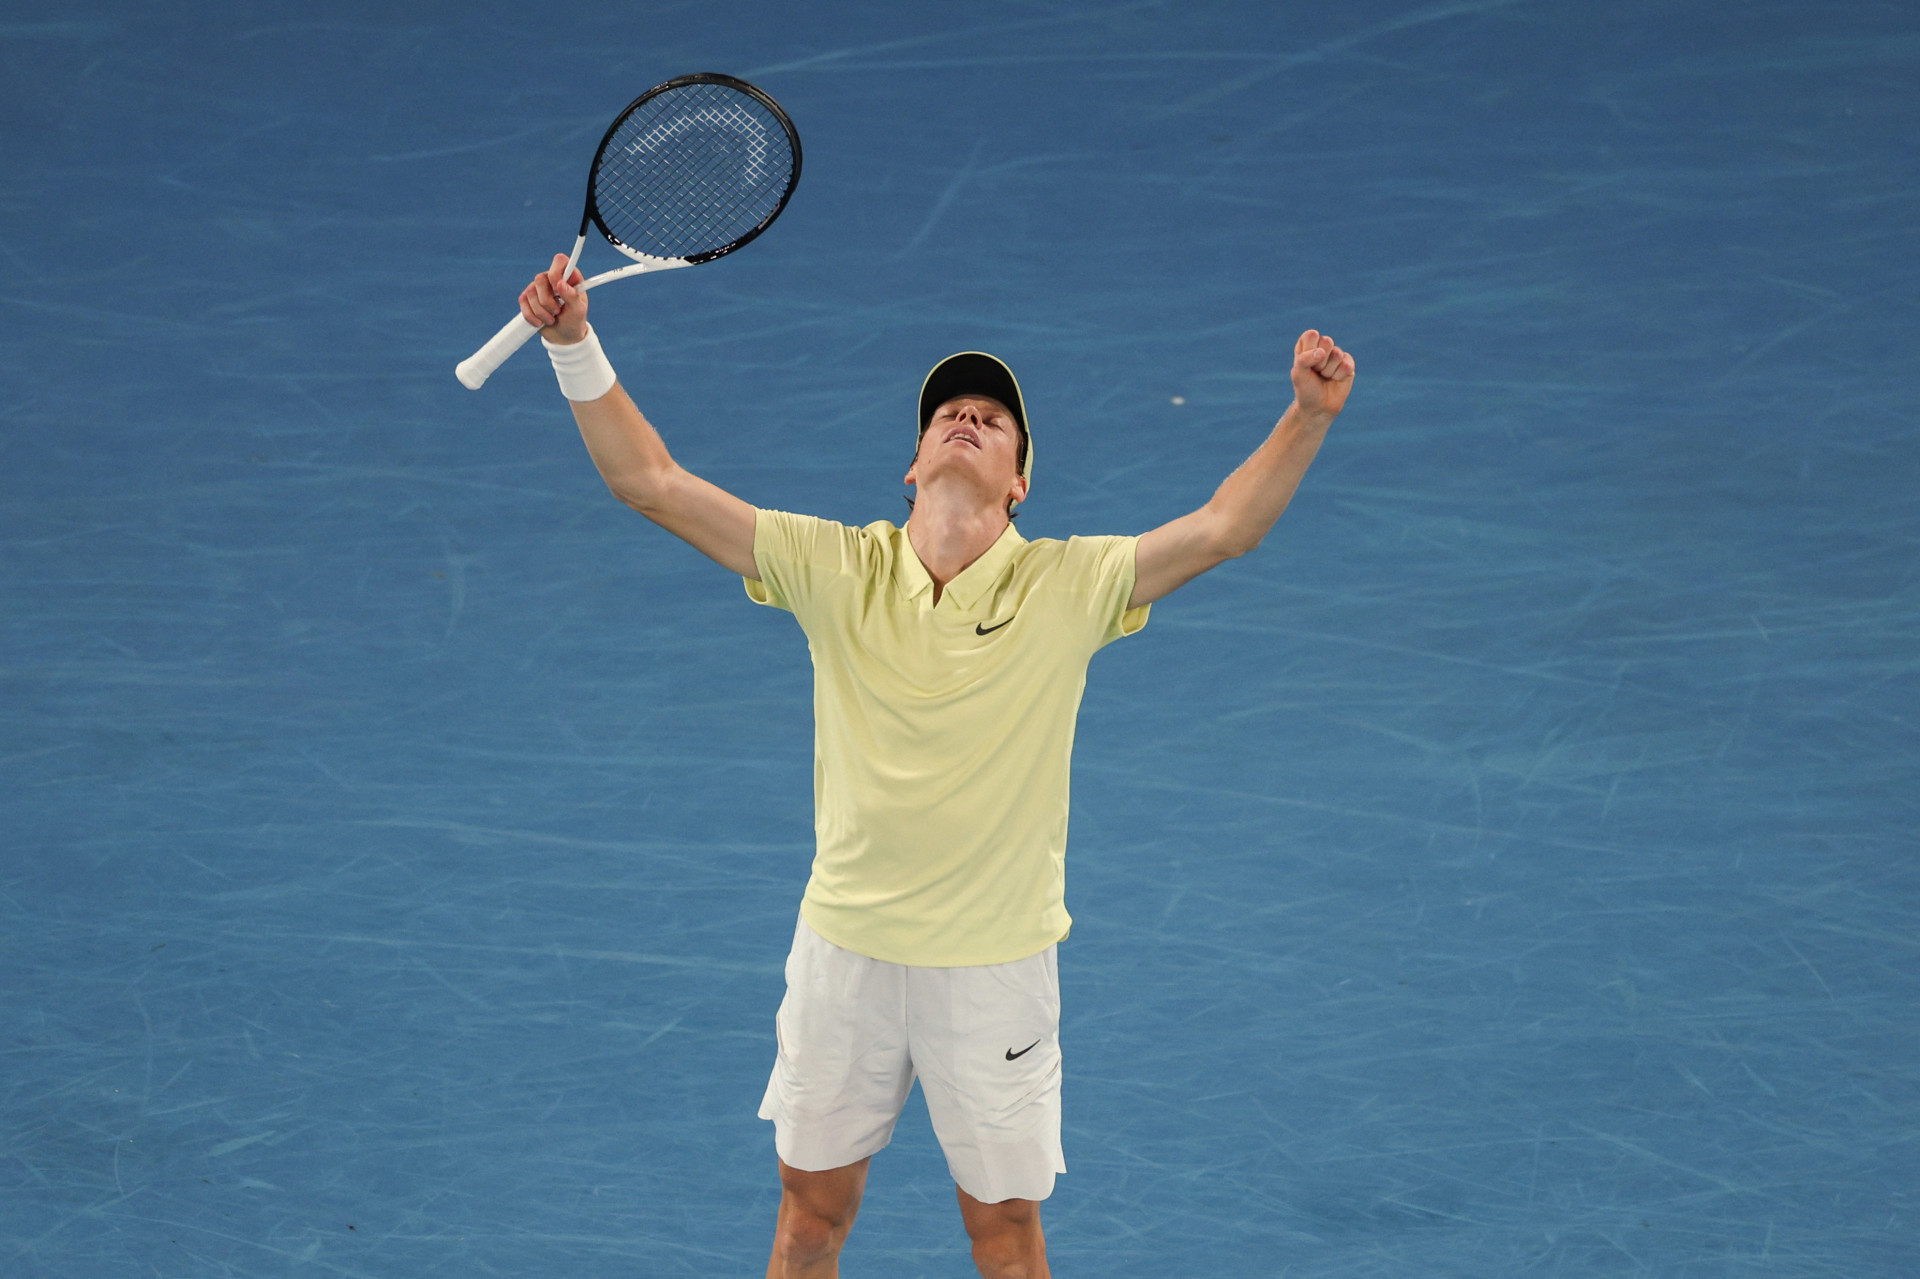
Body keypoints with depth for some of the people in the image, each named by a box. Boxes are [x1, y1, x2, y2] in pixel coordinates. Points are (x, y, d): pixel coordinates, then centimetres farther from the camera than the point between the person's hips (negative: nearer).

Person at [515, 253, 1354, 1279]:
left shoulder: (1066, 587, -8)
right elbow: (651, 482, -8)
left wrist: (1308, 416, -31)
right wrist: (577, 349, -18)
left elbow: (1223, 528, -16)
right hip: (845, 950, 1)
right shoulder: (837, 569, -6)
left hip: (997, 965, -1)